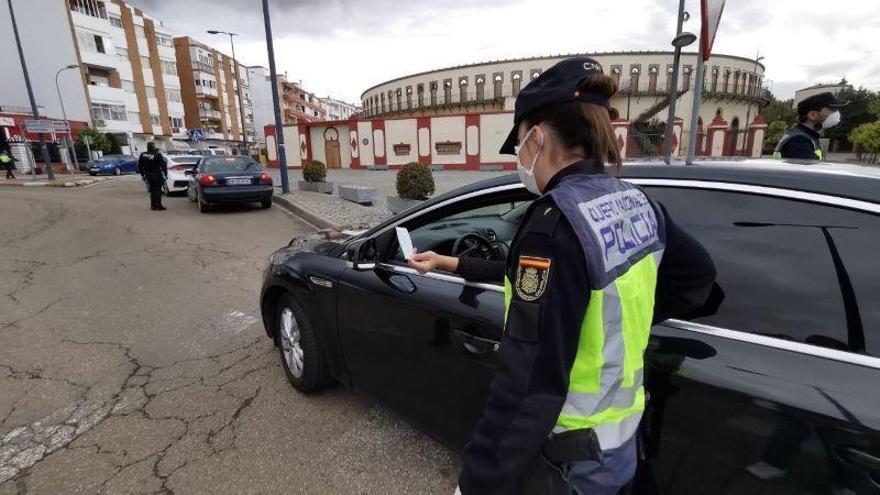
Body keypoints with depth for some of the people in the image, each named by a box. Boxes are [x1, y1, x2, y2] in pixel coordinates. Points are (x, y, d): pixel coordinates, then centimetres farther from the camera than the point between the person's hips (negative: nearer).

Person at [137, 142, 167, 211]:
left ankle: (153, 205, 15)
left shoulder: (142, 155, 3)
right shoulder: (157, 155, -14)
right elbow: (163, 165, -14)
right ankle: (158, 205, -4)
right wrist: (165, 174, -4)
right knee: (158, 190, -2)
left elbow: (139, 166, 9)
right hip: (157, 175, -5)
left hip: (148, 175, 5)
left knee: (152, 190, 14)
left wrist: (142, 174, 19)